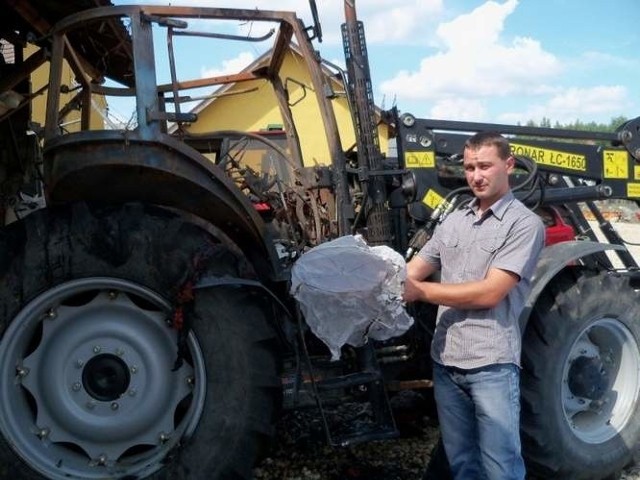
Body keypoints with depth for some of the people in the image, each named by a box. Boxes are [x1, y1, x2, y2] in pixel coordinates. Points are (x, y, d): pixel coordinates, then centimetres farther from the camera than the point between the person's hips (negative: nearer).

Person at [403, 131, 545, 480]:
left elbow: (489, 293, -16)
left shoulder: (524, 223, -7)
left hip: (492, 363, -6)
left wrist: (420, 291, -16)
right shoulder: (453, 222, 13)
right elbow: (408, 274, 9)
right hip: (446, 361, 6)